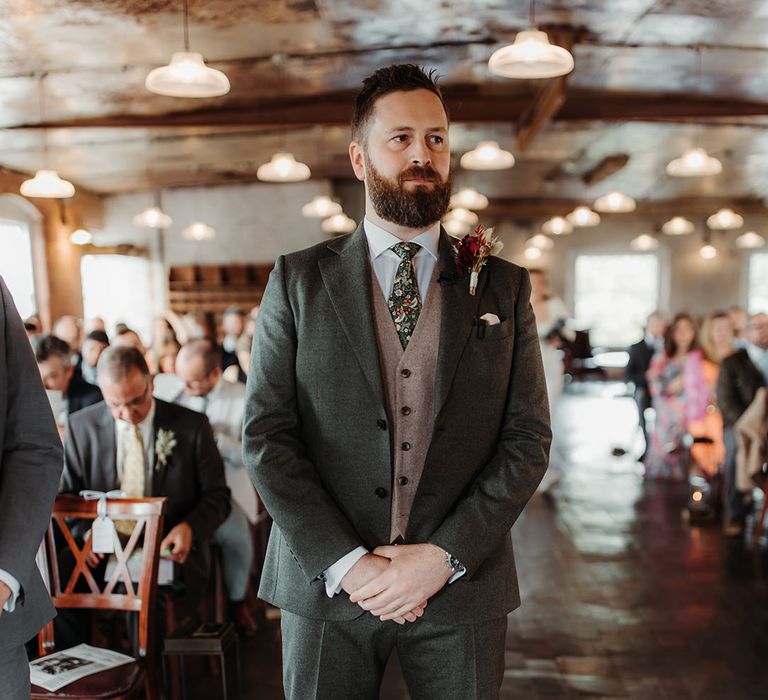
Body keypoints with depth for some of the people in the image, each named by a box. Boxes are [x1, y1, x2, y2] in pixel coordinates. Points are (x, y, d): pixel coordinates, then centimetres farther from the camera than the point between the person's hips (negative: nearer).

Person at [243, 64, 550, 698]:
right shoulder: (299, 281, 1)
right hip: (325, 583, 0)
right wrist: (346, 562, -12)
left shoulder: (504, 288, 3)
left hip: (463, 585, 1)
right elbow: (264, 434, -4)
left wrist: (444, 555, -11)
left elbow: (528, 438, -1)